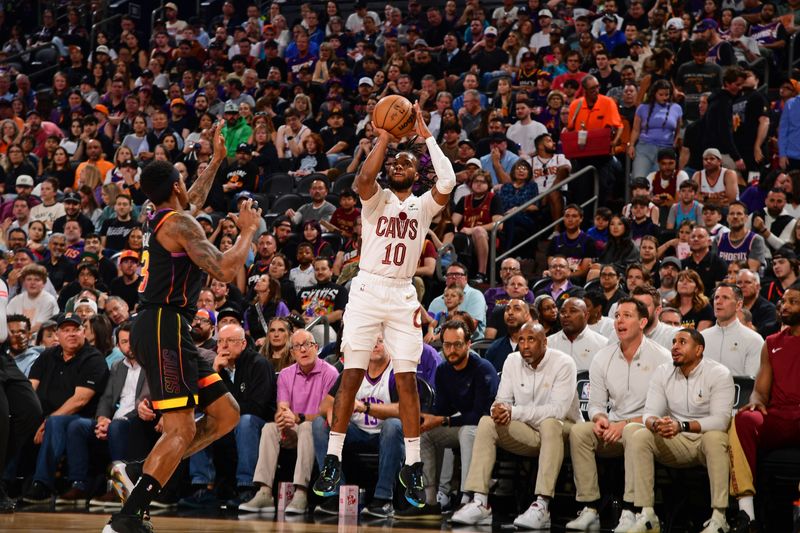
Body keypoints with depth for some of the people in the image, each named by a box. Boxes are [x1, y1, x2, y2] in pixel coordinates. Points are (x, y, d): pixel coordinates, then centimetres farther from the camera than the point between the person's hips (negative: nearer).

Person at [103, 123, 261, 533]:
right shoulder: (179, 223, -9)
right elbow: (225, 270, -18)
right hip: (164, 326, -10)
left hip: (165, 329, 10)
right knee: (181, 429, -16)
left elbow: (194, 201, 44)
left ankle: (137, 472, 8)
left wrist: (216, 161, 51)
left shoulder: (158, 219, 19)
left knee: (226, 414, 9)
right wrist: (248, 230, -4)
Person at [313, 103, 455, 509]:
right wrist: (384, 137, -14)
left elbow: (448, 182, -11)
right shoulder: (376, 199, 6)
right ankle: (333, 460, 1)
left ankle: (412, 467, 2)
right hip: (367, 290, -1)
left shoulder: (423, 206, 9)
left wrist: (426, 136, -7)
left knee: (407, 380, -2)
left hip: (402, 296, 1)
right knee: (351, 376, -3)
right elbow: (363, 178, -18)